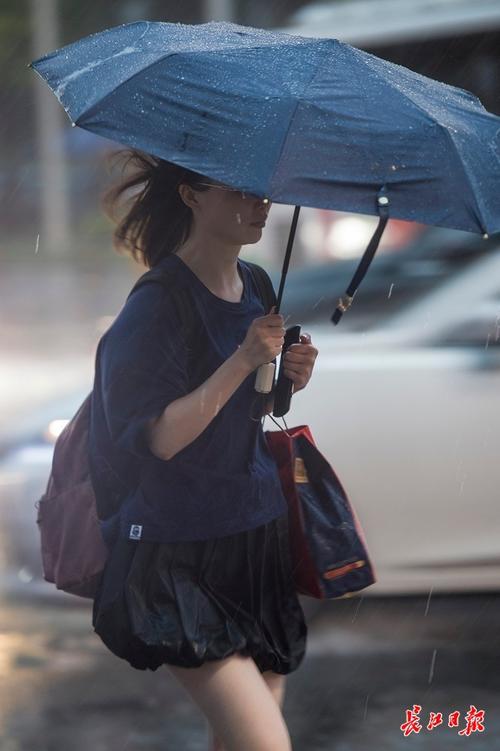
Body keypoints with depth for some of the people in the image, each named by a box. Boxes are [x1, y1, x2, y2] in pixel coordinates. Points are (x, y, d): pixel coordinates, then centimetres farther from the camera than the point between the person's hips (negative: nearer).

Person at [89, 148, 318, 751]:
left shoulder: (255, 287, 8)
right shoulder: (157, 305, -16)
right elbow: (159, 438, -20)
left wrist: (286, 381, -1)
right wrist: (242, 362, -24)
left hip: (257, 542, 8)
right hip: (182, 559, -8)